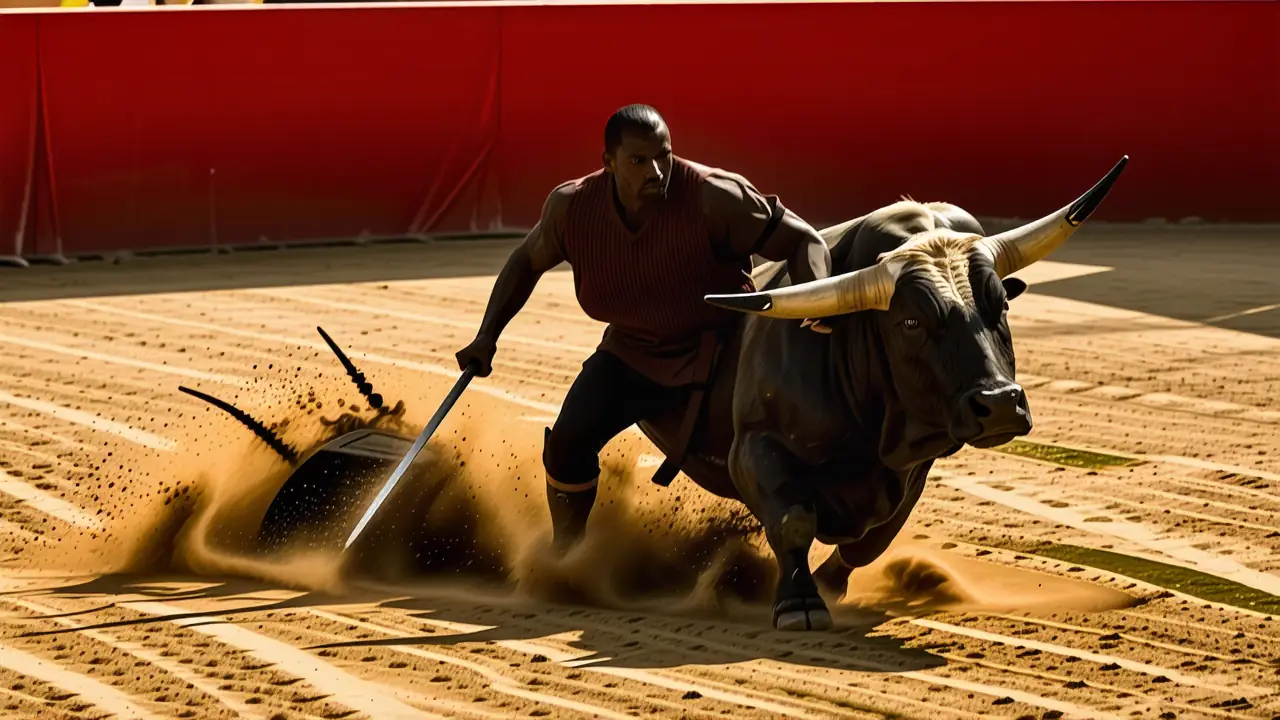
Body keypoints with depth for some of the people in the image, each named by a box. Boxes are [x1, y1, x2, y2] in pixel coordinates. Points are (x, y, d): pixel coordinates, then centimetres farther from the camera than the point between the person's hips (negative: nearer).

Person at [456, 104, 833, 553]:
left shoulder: (713, 197, -27)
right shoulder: (572, 207, -14)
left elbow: (803, 240, -21)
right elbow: (528, 262, 7)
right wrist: (488, 335, -1)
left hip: (722, 349, -3)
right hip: (633, 352, 3)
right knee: (568, 442, -14)